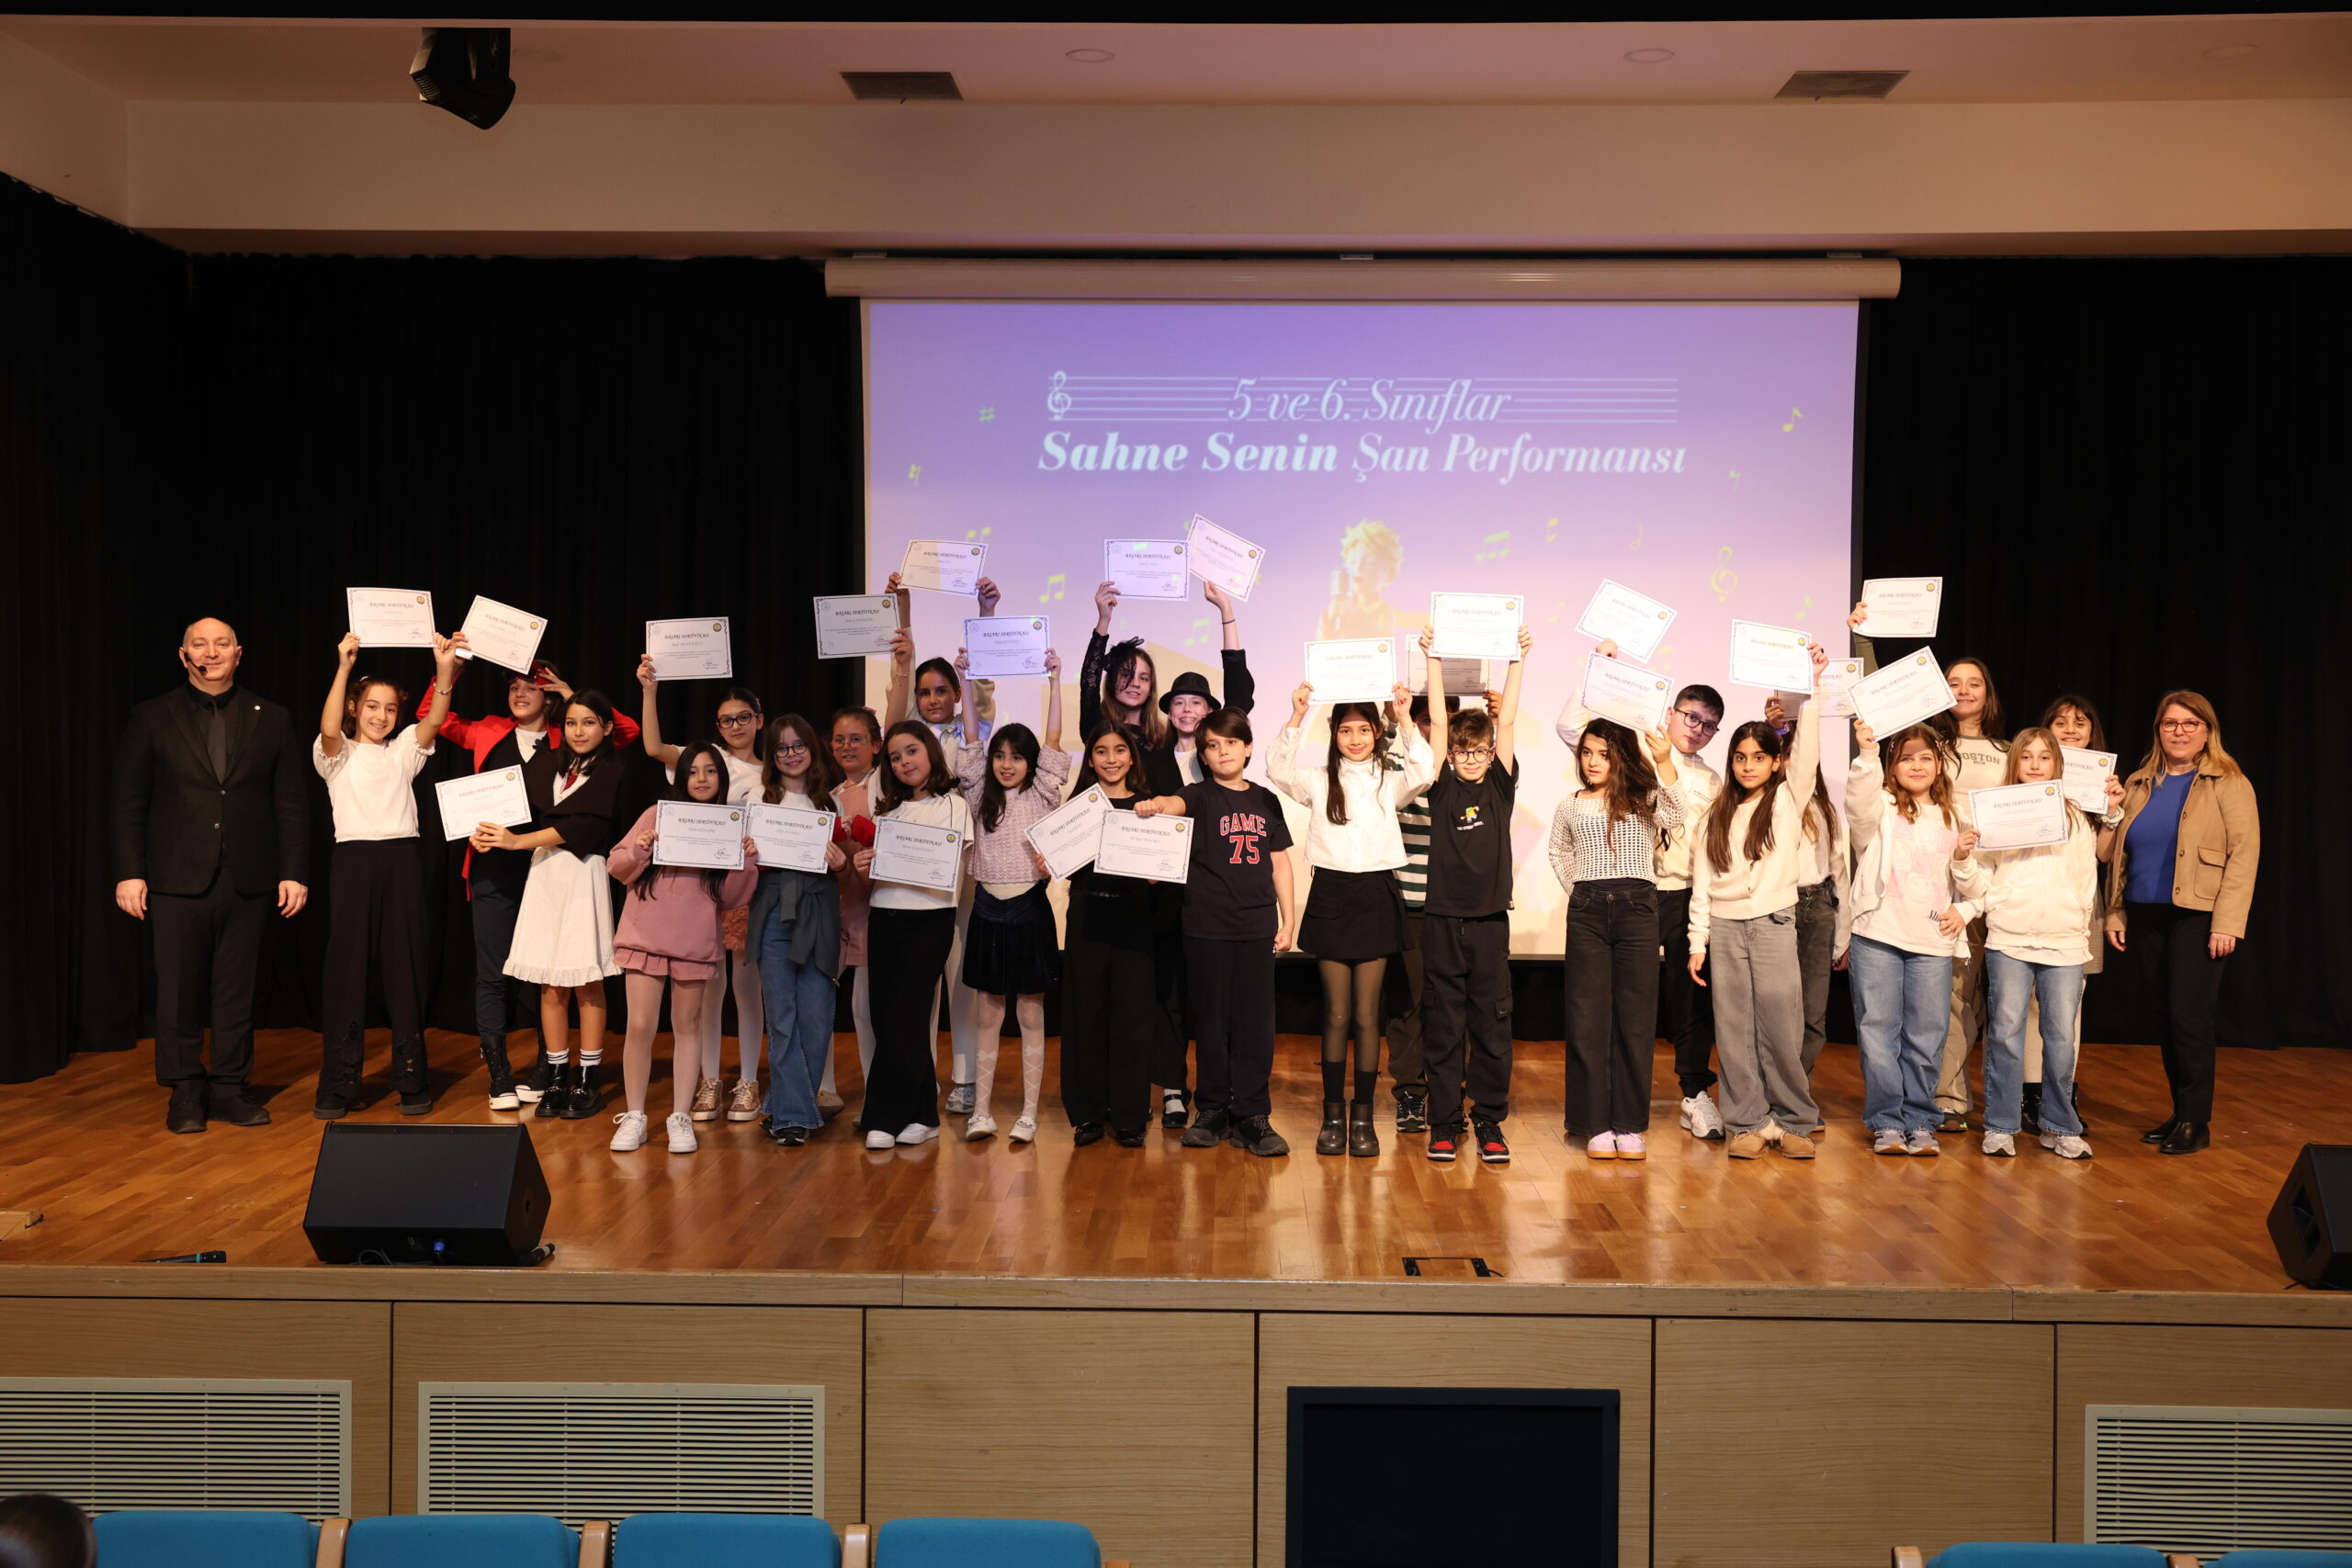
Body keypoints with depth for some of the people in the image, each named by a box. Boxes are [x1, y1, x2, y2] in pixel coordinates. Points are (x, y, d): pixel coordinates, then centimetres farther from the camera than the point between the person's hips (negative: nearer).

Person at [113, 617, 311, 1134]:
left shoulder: (272, 720, 8)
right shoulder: (152, 718, 6)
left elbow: (292, 802, 6)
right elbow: (129, 803, 4)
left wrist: (295, 872, 0)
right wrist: (129, 872, -4)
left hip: (248, 880, 1)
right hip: (177, 879, -1)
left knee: (238, 990, 6)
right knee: (179, 990, 3)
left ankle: (230, 1087, 16)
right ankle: (185, 1091, 14)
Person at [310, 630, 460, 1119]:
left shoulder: (404, 750, 14)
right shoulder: (339, 753, 8)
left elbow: (434, 720, -3)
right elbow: (329, 729, -14)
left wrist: (445, 668, -19)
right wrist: (344, 666, -23)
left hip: (402, 862, 2)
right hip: (354, 859, -2)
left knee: (405, 967, 4)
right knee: (347, 967, -1)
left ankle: (411, 1079, 11)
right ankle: (337, 1084, 6)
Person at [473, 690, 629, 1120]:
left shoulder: (611, 773, -1)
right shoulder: (546, 762, 12)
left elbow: (582, 826, -12)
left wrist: (518, 841, -16)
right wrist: (489, 832, -16)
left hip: (583, 876, -4)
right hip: (544, 874, 4)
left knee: (586, 985, 0)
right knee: (550, 985, 5)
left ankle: (586, 1082, 8)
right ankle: (557, 1079, 14)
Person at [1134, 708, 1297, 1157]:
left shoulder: (1265, 801, 11)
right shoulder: (1200, 796, 1)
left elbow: (1279, 864, 13)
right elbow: (1177, 803, -23)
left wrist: (1288, 920, 9)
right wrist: (1155, 806, -46)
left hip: (1257, 927, 2)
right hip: (1207, 926, -2)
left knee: (1256, 1022, 1)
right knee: (1213, 1020, 5)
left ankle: (1252, 1116, 8)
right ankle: (1213, 1111, 16)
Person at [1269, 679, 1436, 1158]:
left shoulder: (1390, 780, 6)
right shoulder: (1319, 780, 6)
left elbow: (1424, 773, -14)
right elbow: (1278, 770, -12)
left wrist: (1405, 721, -20)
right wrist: (1296, 718, -19)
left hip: (1375, 894, 0)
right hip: (1331, 894, 0)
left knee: (1366, 1014, 3)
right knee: (1336, 1014, 4)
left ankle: (1363, 1117, 10)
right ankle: (1333, 1115, 12)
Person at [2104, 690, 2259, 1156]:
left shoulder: (2229, 784, -2)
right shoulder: (2139, 785, 13)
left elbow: (2244, 854, -9)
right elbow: (2117, 853, 14)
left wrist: (2227, 923, -16)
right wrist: (2114, 913, 8)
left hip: (2197, 917, -5)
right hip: (2144, 918, 5)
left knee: (2188, 1017, -7)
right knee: (2164, 1018, 9)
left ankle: (2196, 1121, 3)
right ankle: (2180, 1113, 19)